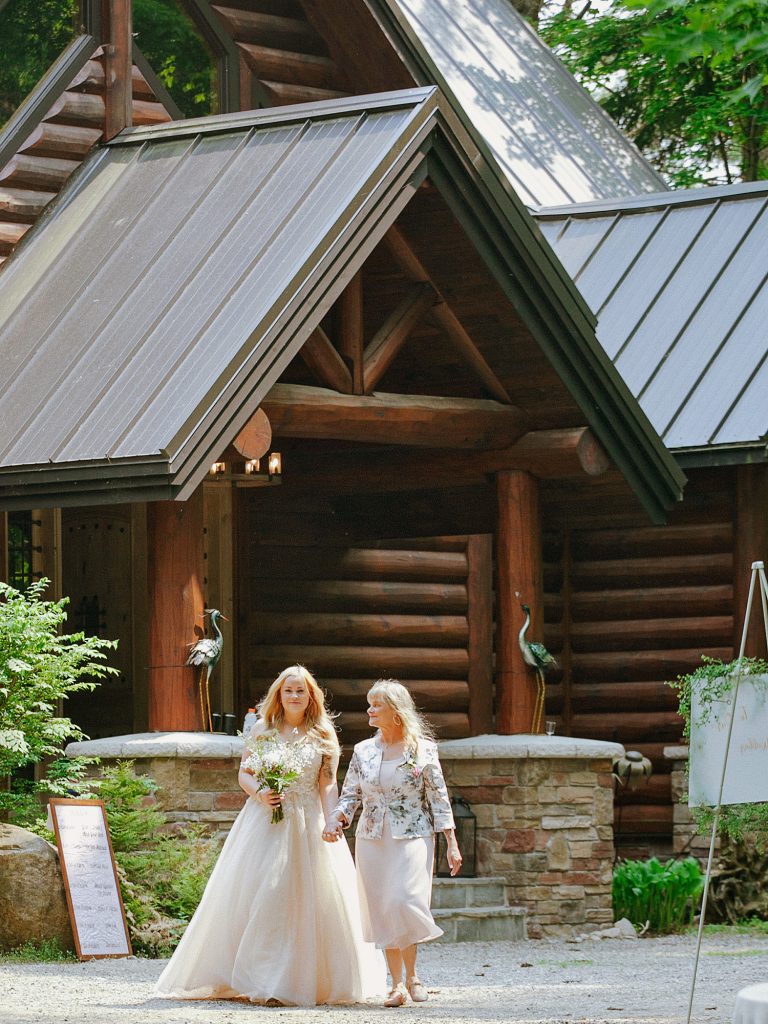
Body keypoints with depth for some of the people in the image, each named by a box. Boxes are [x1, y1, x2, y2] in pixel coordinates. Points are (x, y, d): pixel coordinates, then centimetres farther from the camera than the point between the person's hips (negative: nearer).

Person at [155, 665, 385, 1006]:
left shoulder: (323, 736, 6)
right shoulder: (263, 730, 6)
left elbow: (328, 785, 2)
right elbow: (244, 773, 7)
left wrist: (331, 824, -10)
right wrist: (258, 793, -13)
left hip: (307, 825, 0)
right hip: (264, 821, 0)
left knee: (307, 901, -1)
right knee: (258, 897, -7)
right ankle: (261, 979, -6)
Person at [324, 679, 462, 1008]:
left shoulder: (422, 749, -1)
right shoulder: (363, 751, 8)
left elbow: (439, 798, -1)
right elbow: (350, 795, 11)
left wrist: (451, 844, -4)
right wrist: (337, 820, -10)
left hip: (412, 836, -4)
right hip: (373, 839, 4)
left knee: (404, 901, -18)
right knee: (382, 910, 2)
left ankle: (411, 975, -2)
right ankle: (397, 983, 8)